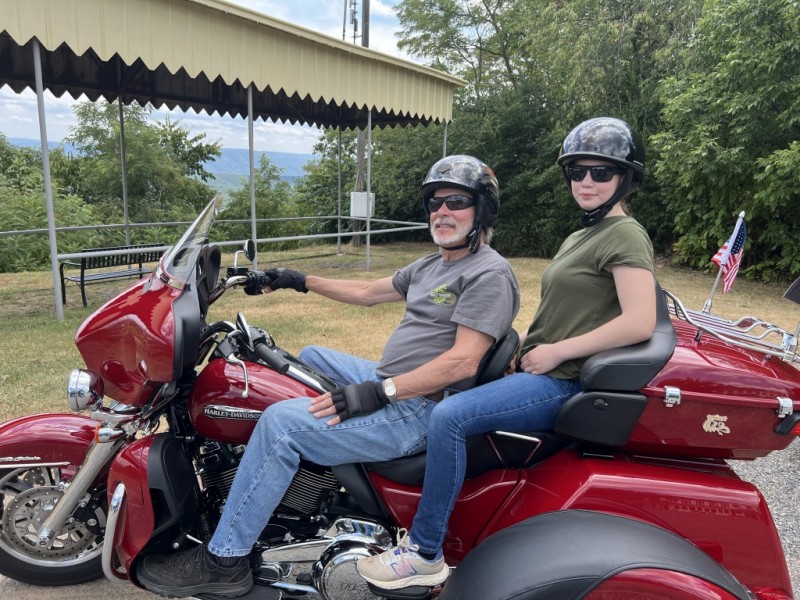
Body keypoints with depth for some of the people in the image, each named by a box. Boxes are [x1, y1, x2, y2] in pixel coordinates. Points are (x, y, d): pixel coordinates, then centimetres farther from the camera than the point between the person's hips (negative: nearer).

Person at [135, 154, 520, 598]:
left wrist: (379, 392, -28)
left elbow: (463, 362, -25)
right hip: (389, 381, 10)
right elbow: (367, 292, 23)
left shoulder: (489, 274, -14)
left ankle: (223, 562, -4)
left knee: (281, 423, -20)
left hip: (416, 411, -10)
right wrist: (301, 282, 21)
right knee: (308, 356, 24)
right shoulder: (431, 266, 15)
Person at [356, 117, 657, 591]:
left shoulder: (626, 235, -10)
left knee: (449, 416, -25)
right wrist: (528, 347, 6)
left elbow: (640, 323, -23)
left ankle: (425, 554, -8)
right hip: (539, 370, 11)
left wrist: (556, 351, -19)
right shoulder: (581, 237, 18)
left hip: (565, 383, -10)